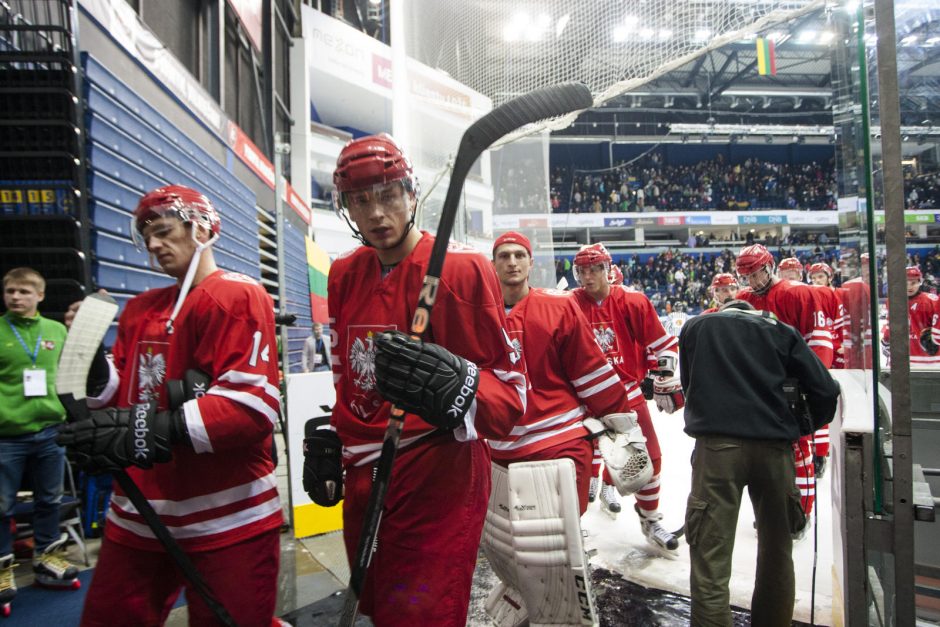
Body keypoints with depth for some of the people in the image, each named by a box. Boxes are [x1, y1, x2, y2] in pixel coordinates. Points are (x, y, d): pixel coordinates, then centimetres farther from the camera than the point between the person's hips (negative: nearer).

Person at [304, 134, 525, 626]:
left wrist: (456, 388, -34)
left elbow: (511, 390, -15)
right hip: (363, 484, 7)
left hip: (437, 488, -7)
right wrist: (327, 441, 18)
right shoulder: (344, 275, 7)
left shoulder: (462, 268, -15)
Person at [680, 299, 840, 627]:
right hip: (774, 448, 2)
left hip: (717, 445, -2)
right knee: (777, 552, 21)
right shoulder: (782, 331, 15)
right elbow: (826, 391, 8)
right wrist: (801, 427, 25)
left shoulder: (695, 327, 15)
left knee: (710, 558, -1)